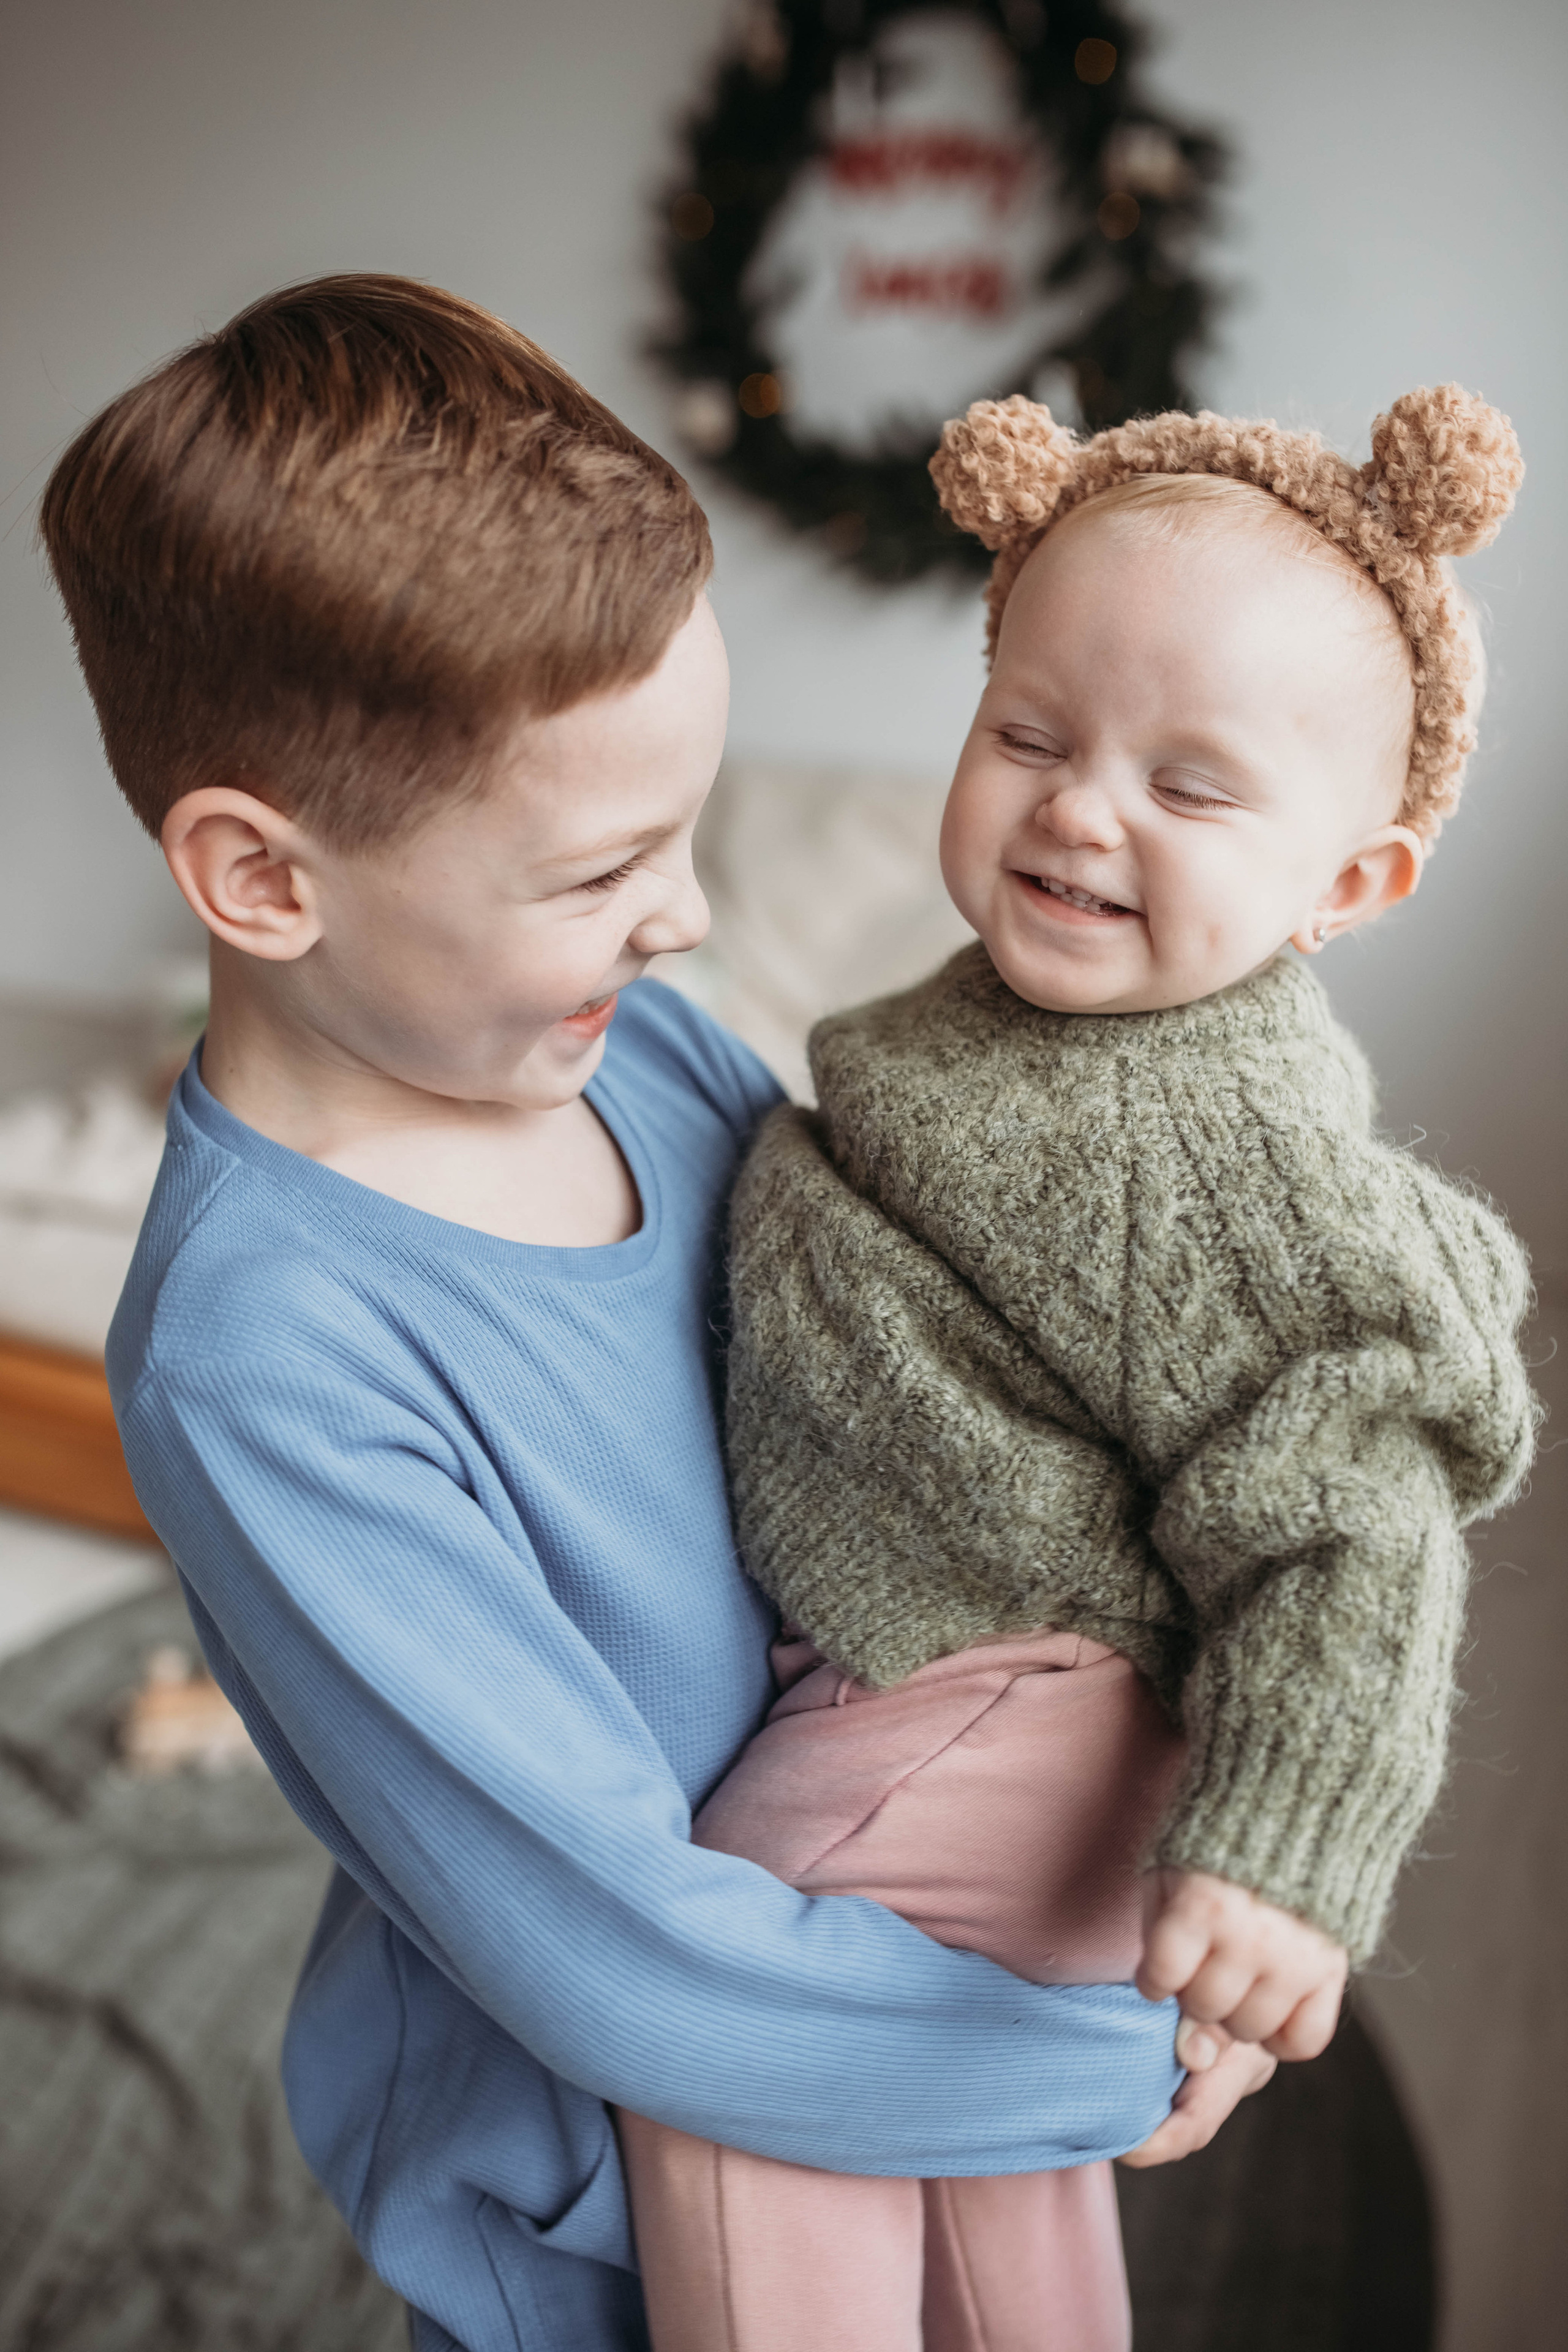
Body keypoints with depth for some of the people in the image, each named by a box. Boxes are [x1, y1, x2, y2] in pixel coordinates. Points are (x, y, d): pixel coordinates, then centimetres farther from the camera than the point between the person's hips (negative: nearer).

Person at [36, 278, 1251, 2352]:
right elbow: (624, 1963, -30)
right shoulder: (260, 1360, -35)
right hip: (569, 2171, -5)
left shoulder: (640, 1037, -15)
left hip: (822, 1884, 6)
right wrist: (1126, 2065, -20)